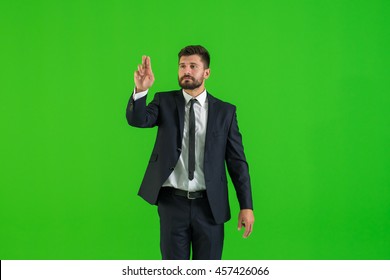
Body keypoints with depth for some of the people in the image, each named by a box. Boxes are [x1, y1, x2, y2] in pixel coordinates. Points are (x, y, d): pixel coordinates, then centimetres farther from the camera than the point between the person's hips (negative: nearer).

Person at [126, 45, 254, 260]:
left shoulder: (225, 111, 2)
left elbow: (237, 161, 2)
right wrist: (140, 90, -34)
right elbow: (137, 120, -14)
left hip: (210, 205, 0)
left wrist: (246, 206, -3)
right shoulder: (165, 102, 4)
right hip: (173, 202, 0)